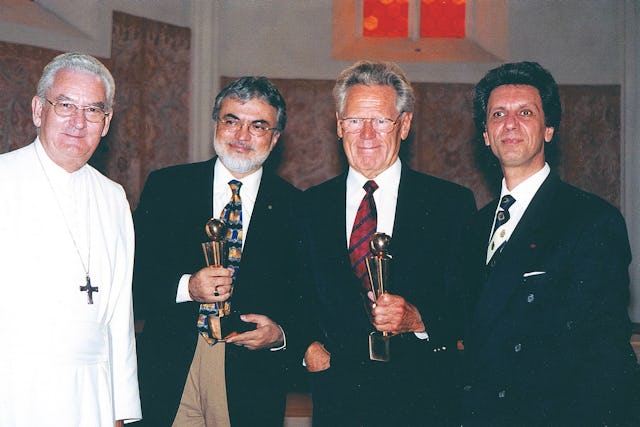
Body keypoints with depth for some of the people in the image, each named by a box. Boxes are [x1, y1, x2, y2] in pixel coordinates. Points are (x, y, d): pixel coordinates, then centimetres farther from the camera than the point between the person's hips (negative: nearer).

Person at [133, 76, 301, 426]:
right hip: (170, 371, 0)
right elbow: (135, 273, 1)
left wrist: (281, 334, -12)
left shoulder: (294, 207, 4)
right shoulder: (166, 187, 5)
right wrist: (185, 288, -14)